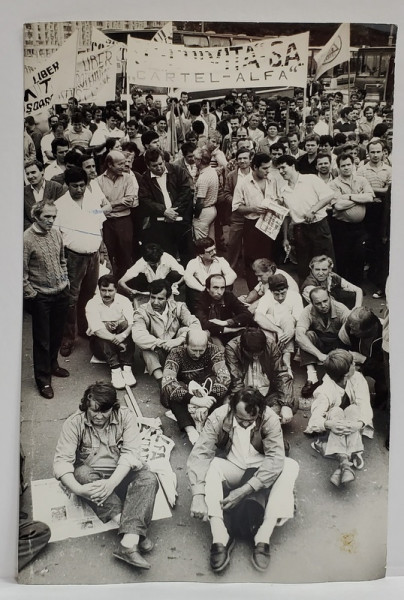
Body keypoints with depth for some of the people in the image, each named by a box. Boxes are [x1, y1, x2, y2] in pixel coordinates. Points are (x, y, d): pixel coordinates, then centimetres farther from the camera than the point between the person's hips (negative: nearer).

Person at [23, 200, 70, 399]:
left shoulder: (56, 233, 2)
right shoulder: (27, 239, -17)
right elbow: (22, 273, -14)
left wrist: (65, 281, 10)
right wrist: (31, 295, -12)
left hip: (61, 293, 6)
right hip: (41, 298, -6)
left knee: (57, 334, 19)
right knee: (42, 339, 5)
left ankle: (52, 365, 41)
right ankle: (43, 380, 17)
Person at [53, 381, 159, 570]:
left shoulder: (126, 417, -10)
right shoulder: (74, 423, -11)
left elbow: (130, 452, -18)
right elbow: (62, 460, -17)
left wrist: (112, 483, -34)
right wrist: (78, 489, -35)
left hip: (121, 474, 0)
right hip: (91, 476, 0)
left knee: (148, 479, -28)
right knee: (82, 473, -34)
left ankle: (129, 543, -41)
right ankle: (135, 532, -35)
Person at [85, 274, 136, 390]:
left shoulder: (124, 301, -4)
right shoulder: (92, 304, -10)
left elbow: (133, 324, -19)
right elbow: (97, 329, -24)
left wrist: (123, 335, -40)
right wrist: (115, 339, -39)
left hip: (122, 341, 1)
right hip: (100, 343, -1)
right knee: (102, 336, -33)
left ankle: (126, 368, -36)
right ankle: (115, 369, -41)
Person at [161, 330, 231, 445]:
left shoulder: (213, 351, -16)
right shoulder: (176, 354, -19)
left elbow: (225, 377, -28)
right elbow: (167, 382, -33)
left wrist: (207, 401, -42)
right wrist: (193, 399, -45)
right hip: (185, 394, 0)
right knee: (168, 392, -32)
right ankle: (190, 430, -41)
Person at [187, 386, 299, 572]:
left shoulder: (269, 419, -22)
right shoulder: (219, 417, -22)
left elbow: (275, 458, -29)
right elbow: (199, 454, -27)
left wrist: (244, 490, -39)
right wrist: (198, 495, -41)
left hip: (260, 471, 0)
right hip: (230, 470, 0)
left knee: (290, 466, -28)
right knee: (208, 464, -31)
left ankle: (263, 537, -30)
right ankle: (220, 537, -36)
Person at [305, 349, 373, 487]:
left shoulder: (358, 379, -17)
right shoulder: (325, 391, -25)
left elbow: (365, 406, -26)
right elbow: (314, 419, -32)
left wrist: (360, 423, -47)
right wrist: (328, 424, -55)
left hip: (352, 428, 2)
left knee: (353, 409, -29)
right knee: (336, 411, -33)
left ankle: (345, 462, -38)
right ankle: (344, 461, -45)